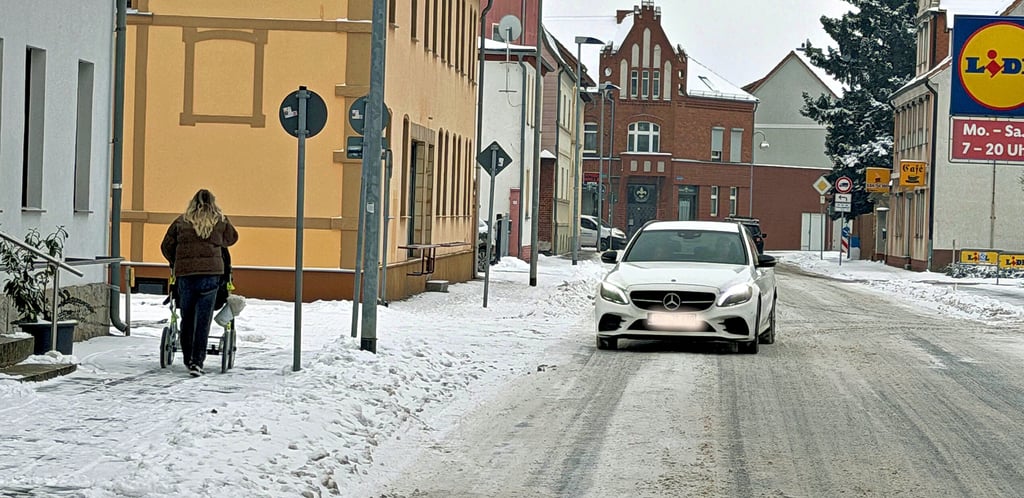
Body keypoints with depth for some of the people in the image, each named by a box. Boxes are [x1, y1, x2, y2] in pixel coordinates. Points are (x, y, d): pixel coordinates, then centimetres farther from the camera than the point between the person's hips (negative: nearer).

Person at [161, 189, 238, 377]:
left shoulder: (181, 222, 7)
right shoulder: (220, 222, 6)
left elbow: (166, 246, 10)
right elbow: (232, 238, 24)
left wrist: (174, 264, 27)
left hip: (185, 274, 1)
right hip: (211, 273, -1)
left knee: (187, 319, 13)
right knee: (203, 321, -1)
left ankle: (188, 360, 22)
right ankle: (197, 362, -6)